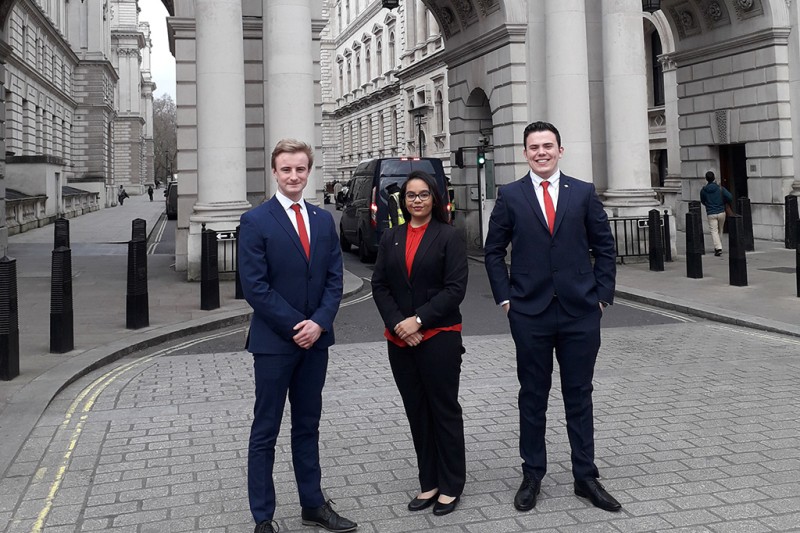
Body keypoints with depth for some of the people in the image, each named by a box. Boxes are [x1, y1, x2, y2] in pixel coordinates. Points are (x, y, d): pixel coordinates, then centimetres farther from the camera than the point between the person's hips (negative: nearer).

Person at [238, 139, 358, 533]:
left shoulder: (324, 219, 8)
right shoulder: (255, 221, -7)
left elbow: (334, 278, 6)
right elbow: (254, 286, -12)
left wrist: (318, 323, -9)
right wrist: (295, 326, -14)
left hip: (315, 339, 5)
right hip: (273, 341, -5)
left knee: (307, 426, 15)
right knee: (266, 431, 4)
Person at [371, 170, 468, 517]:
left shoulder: (448, 236, -3)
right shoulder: (390, 238, 10)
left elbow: (455, 288, -9)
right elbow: (379, 285, 6)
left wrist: (419, 320, -16)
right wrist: (398, 323, -8)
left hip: (439, 337, -4)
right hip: (400, 340, 4)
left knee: (444, 410, 4)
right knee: (416, 411, 10)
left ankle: (451, 486, 15)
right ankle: (429, 483, 20)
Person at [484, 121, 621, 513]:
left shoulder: (583, 193, 4)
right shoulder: (510, 196, 2)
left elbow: (604, 247, 7)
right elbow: (494, 251, 6)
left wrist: (602, 295, 1)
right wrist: (505, 298, -1)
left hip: (581, 312, 1)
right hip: (530, 313, 0)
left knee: (579, 395, 9)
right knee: (532, 396, 9)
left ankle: (585, 477, 21)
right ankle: (532, 476, 21)